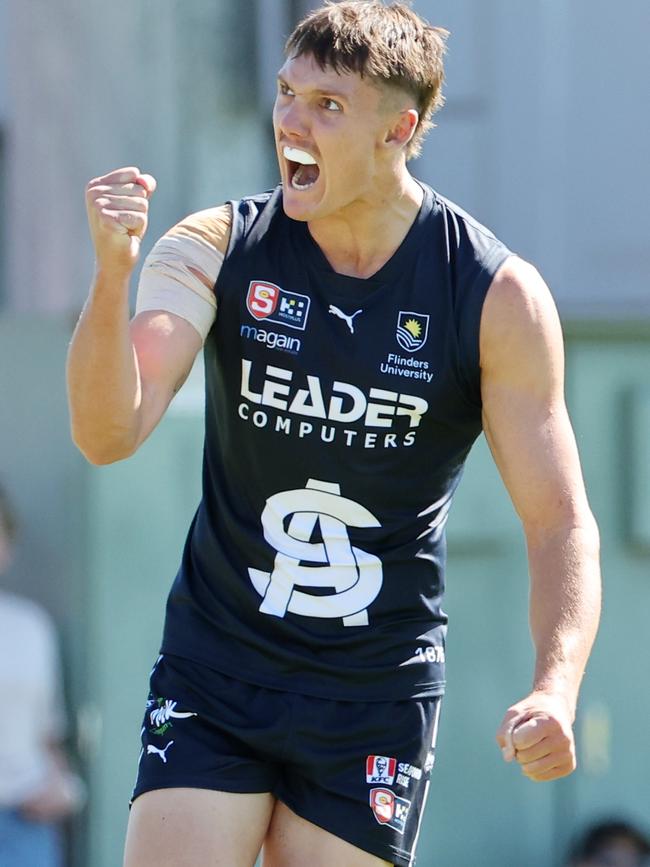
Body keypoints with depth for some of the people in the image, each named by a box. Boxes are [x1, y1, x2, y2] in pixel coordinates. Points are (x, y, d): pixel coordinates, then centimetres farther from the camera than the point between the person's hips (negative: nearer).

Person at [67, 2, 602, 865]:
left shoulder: (499, 298, -9)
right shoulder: (216, 250, -6)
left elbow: (559, 520, -7)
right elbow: (108, 433, -18)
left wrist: (555, 688, -24)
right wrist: (112, 275, -34)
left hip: (376, 698, -1)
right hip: (212, 674, 1)